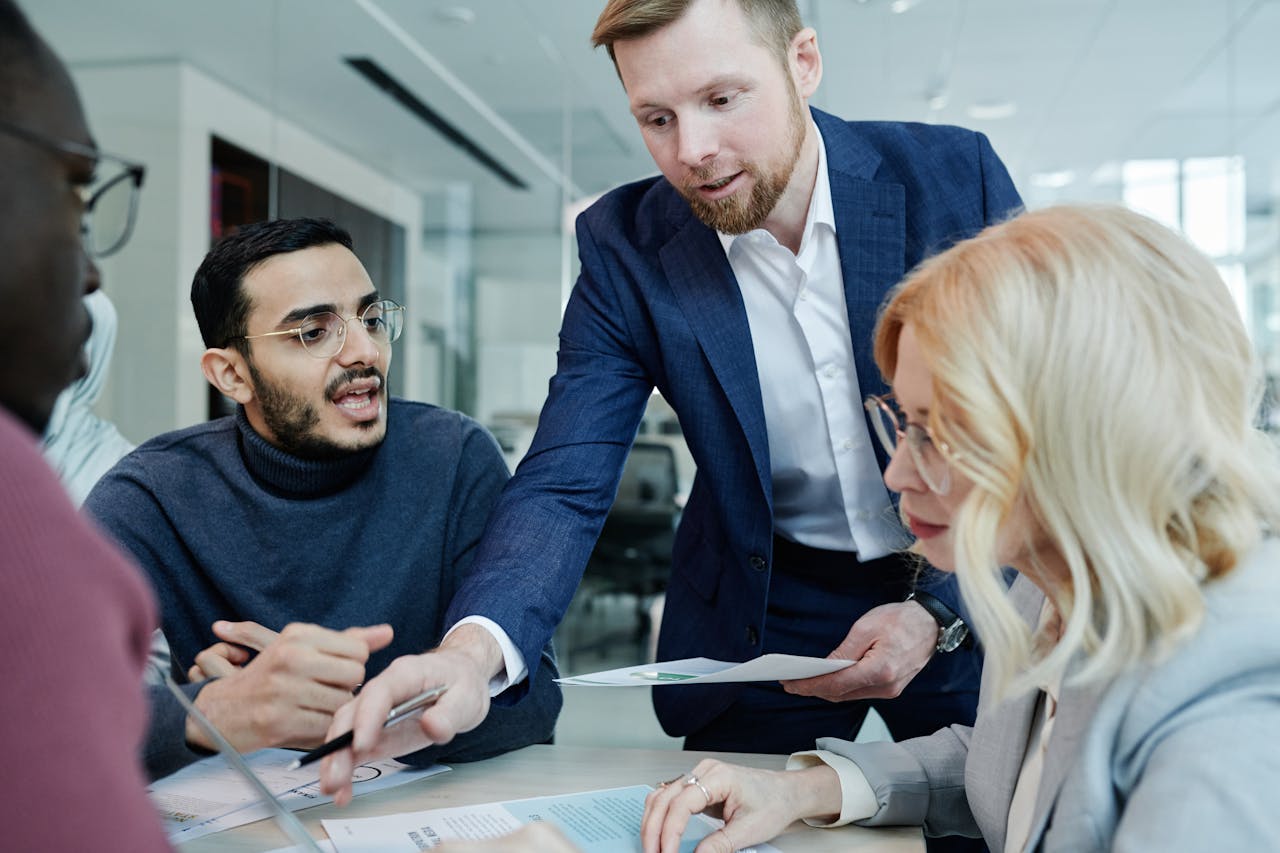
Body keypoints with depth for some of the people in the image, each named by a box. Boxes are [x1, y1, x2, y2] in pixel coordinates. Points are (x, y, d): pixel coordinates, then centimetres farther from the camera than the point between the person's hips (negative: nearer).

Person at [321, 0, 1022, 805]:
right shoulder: (625, 247, -13)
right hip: (765, 615, 0)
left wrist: (939, 612, -22)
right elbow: (566, 483, -18)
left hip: (968, 596, 0)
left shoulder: (954, 174, -15)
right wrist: (474, 649, -38)